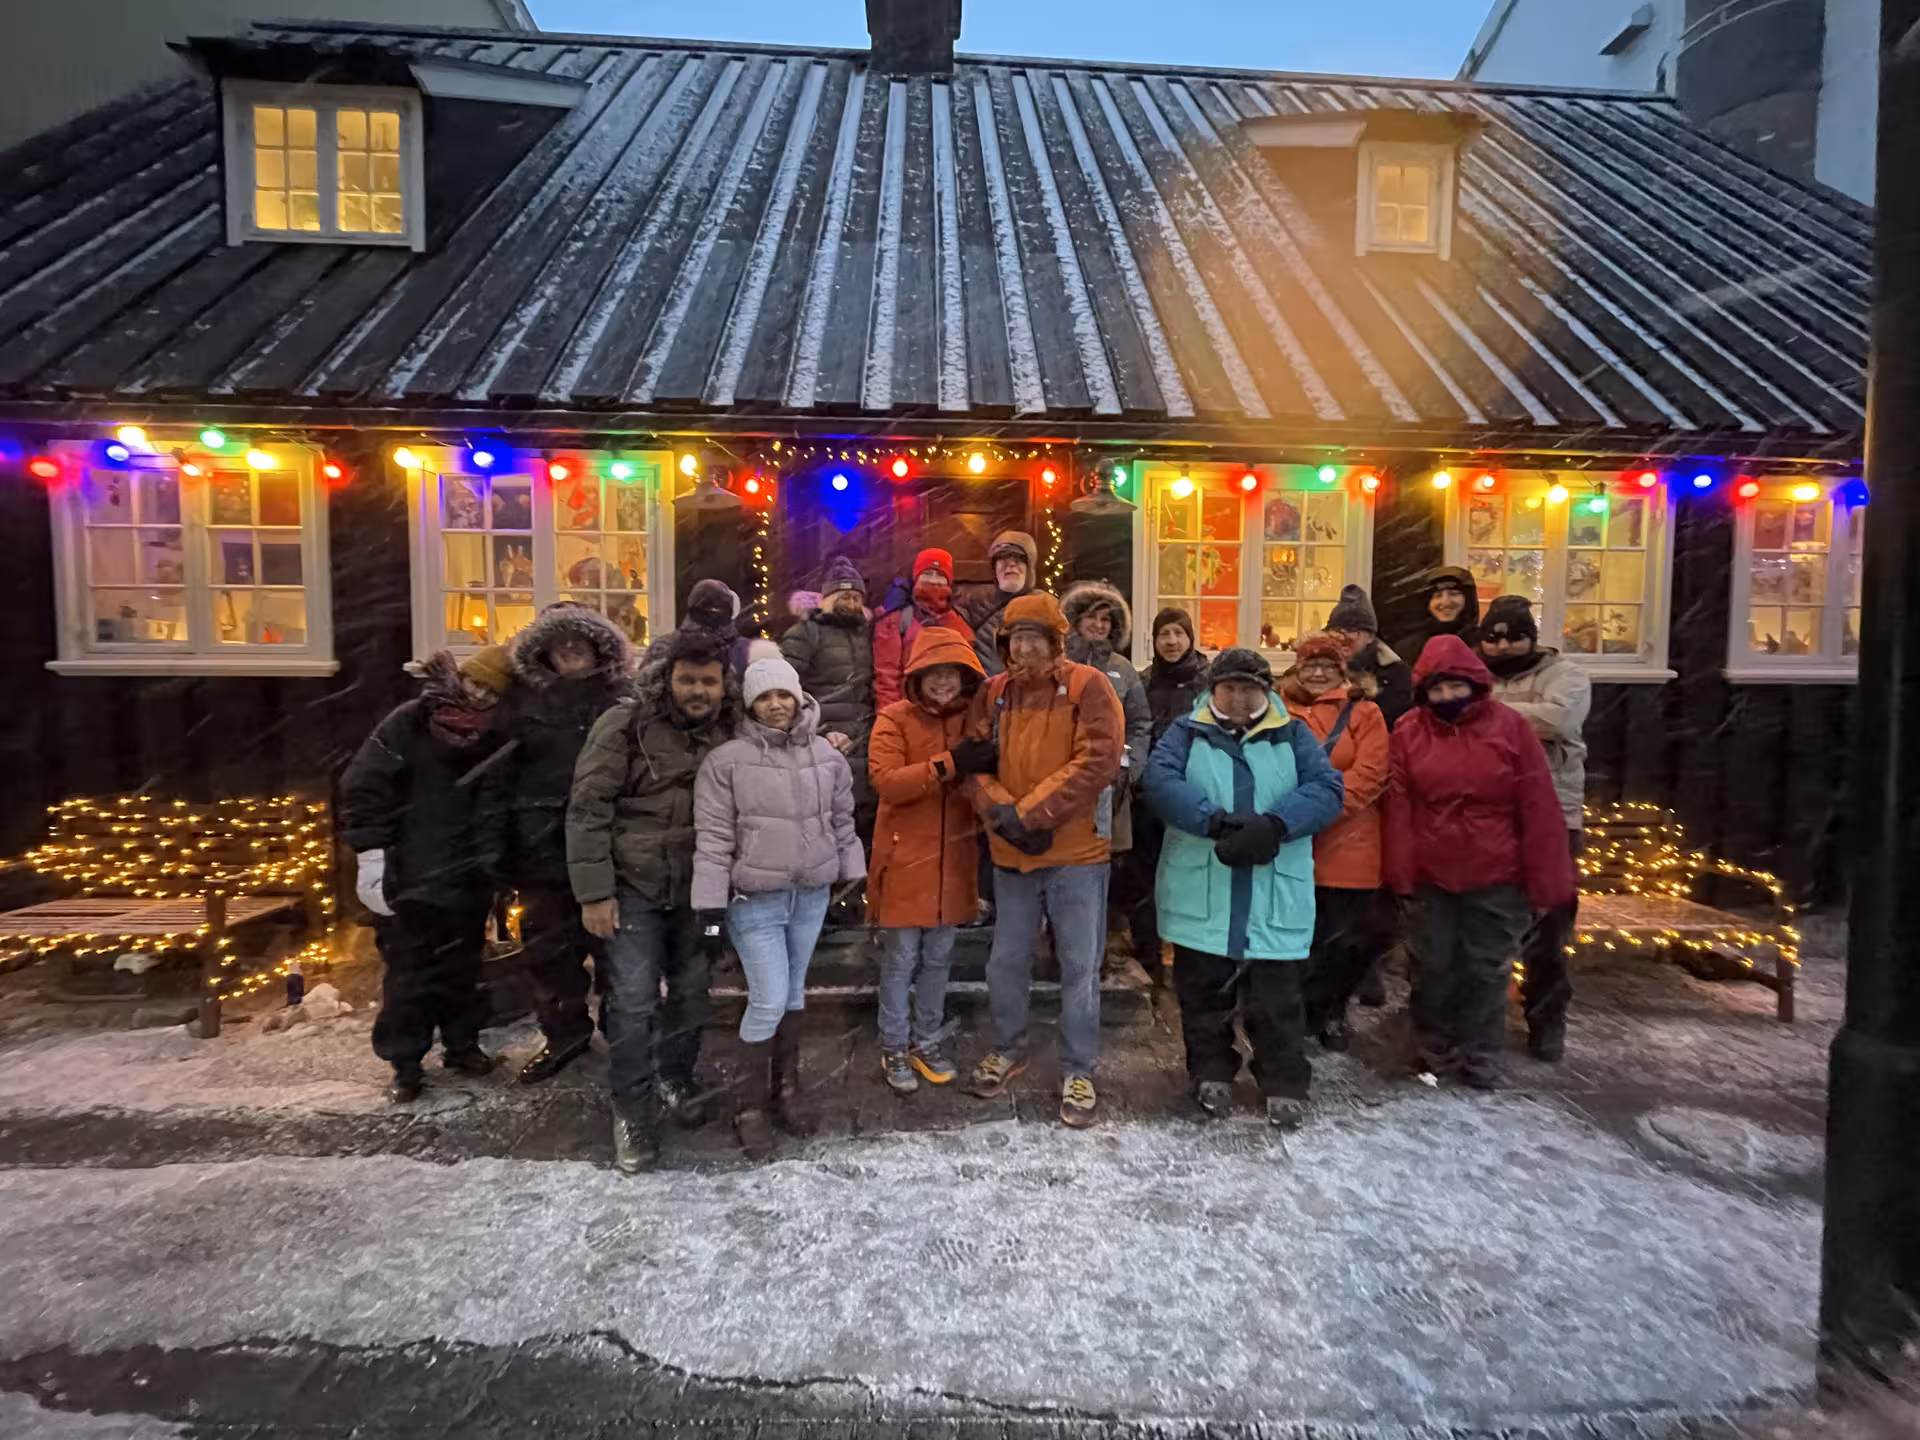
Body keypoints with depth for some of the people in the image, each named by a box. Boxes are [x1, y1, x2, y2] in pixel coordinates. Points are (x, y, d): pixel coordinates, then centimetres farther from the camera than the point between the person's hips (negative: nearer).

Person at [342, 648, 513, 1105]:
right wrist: (372, 855, -14)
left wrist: (489, 866, -2)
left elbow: (496, 811, 5)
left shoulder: (494, 746, 2)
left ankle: (462, 1045, 31)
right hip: (407, 878, -3)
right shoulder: (407, 725, -8)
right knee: (407, 973, 6)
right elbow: (363, 788, -10)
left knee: (462, 968, 15)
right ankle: (405, 1063, 20)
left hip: (465, 881, 3)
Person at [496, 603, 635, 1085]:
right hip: (542, 843, 2)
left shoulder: (622, 697, 2)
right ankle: (564, 1031, 31)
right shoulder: (523, 697, 6)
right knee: (548, 942, 12)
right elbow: (494, 761, 3)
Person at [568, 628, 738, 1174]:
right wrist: (594, 892, -14)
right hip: (634, 887, -4)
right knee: (633, 1001, -2)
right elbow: (588, 809, -12)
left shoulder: (728, 732, 2)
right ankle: (632, 1110, 17)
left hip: (696, 889, 4)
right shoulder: (626, 724, -12)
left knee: (690, 994, 15)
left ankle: (676, 1081, 37)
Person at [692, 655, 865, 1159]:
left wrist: (853, 877, 14)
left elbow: (843, 822, 12)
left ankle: (785, 1089, 34)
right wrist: (710, 901, -10)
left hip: (812, 895, 4)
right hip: (754, 900, -4)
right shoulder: (727, 760, -10)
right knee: (768, 1000, -5)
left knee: (793, 992, 17)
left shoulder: (827, 756, 3)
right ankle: (752, 1108, 16)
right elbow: (712, 838, -9)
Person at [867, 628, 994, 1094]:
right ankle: (894, 1049, 23)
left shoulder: (972, 719, 4)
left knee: (938, 957, 15)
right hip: (905, 856, -4)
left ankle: (926, 1042, 31)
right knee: (901, 959, 6)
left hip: (953, 856, 4)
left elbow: (982, 776, 13)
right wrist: (947, 765, -29)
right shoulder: (894, 719, -9)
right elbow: (884, 781, -22)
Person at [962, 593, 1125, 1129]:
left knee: (1080, 966, 8)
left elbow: (1097, 761, -18)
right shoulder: (993, 693, 4)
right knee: (1006, 960, 16)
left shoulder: (1088, 685, -9)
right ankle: (1008, 1050, 39)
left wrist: (1031, 812, -19)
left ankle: (1078, 1072, 26)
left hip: (1076, 851, -4)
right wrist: (1001, 812, -17)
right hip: (1011, 851, 4)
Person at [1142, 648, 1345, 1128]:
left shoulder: (1293, 736, 7)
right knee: (1204, 993, 13)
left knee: (1275, 998, 10)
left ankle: (1286, 1083, 28)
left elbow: (1326, 789, -7)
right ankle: (1211, 1072, 32)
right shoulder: (1187, 733, 4)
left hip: (1276, 898, 0)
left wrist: (1274, 825, -24)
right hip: (1201, 896, 0)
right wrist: (1214, 820, -27)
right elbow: (1159, 779, -14)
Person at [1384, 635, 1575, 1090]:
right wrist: (1400, 873, -7)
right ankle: (1435, 1048, 32)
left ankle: (1481, 1056, 28)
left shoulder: (1510, 726, -7)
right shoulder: (1409, 731, -4)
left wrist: (1545, 881, -7)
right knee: (1433, 966, 13)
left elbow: (1538, 808, -7)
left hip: (1496, 877, -1)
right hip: (1429, 876, 1)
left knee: (1486, 969, 11)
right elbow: (1398, 808, -5)